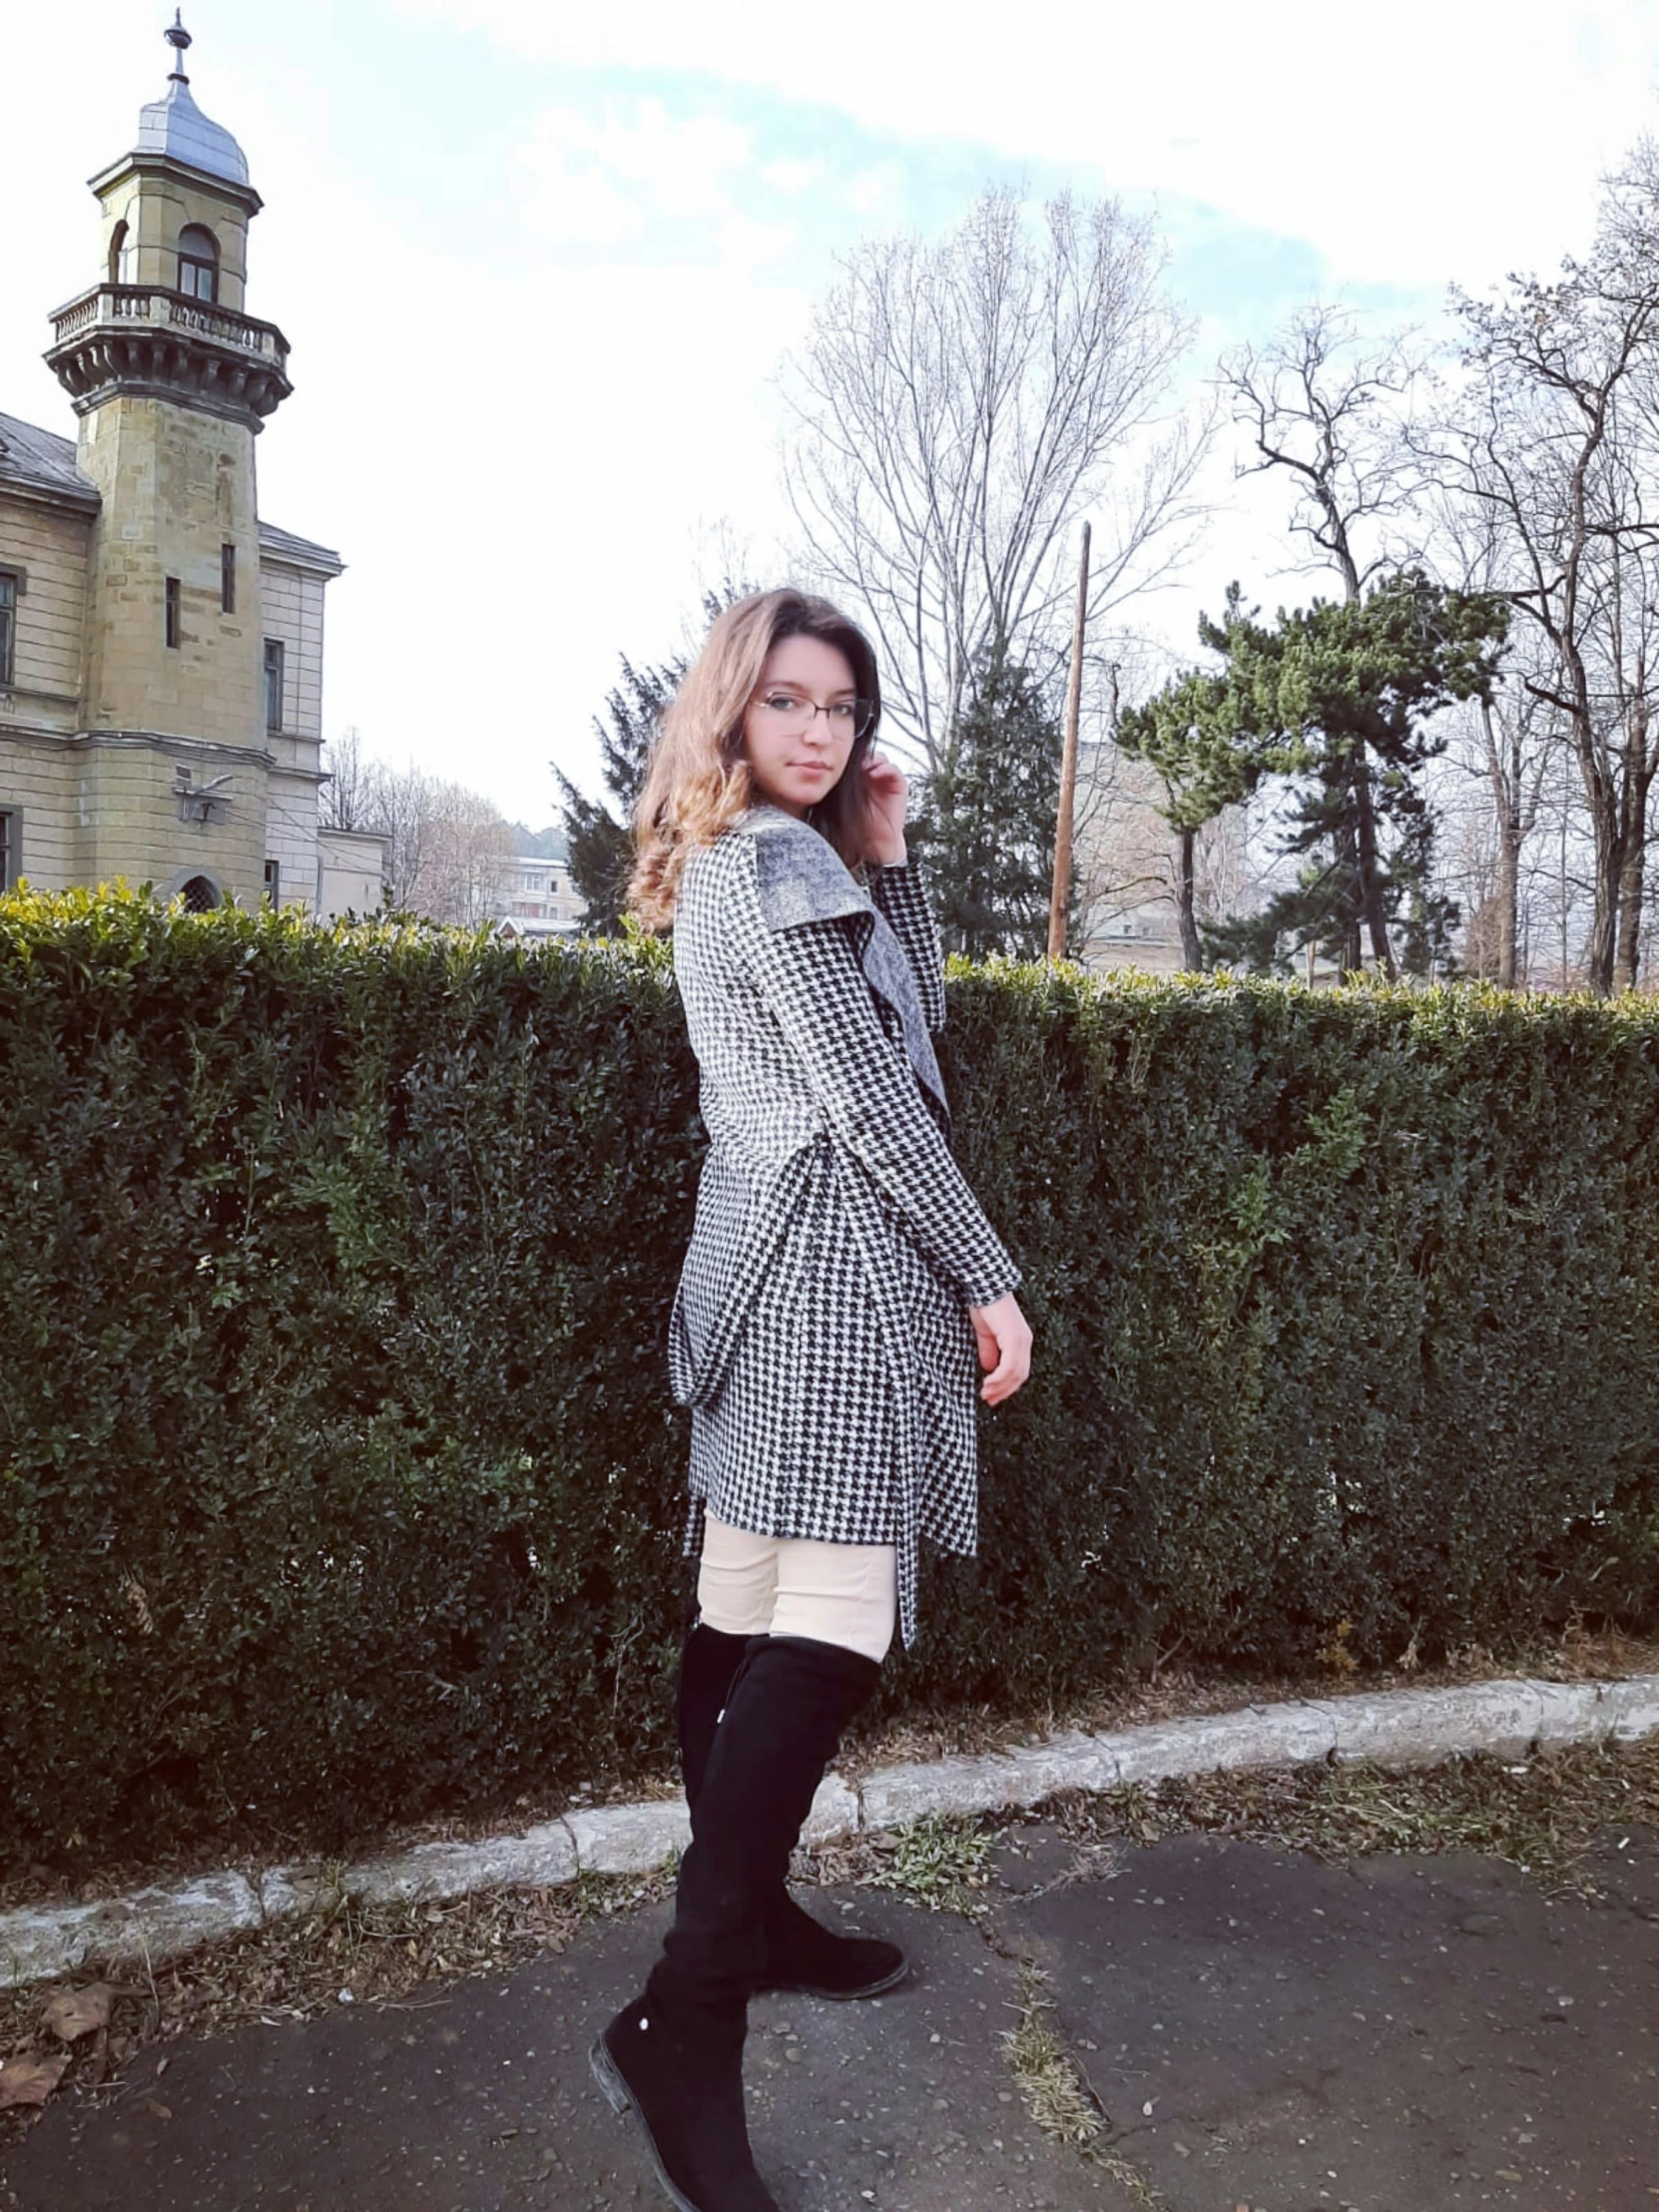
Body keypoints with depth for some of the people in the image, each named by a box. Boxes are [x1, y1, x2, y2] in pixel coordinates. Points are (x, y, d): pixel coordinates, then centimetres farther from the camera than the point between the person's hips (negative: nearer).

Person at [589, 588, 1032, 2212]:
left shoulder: (750, 862, 21)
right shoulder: (777, 862, -9)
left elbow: (914, 1018, 20)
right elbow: (868, 1096, -14)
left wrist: (887, 858, 13)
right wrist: (988, 1281, -10)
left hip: (761, 1265, 10)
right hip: (832, 1260, -10)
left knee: (749, 1615, 14)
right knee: (827, 1633, -12)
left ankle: (744, 1916, 26)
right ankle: (684, 2025, -8)